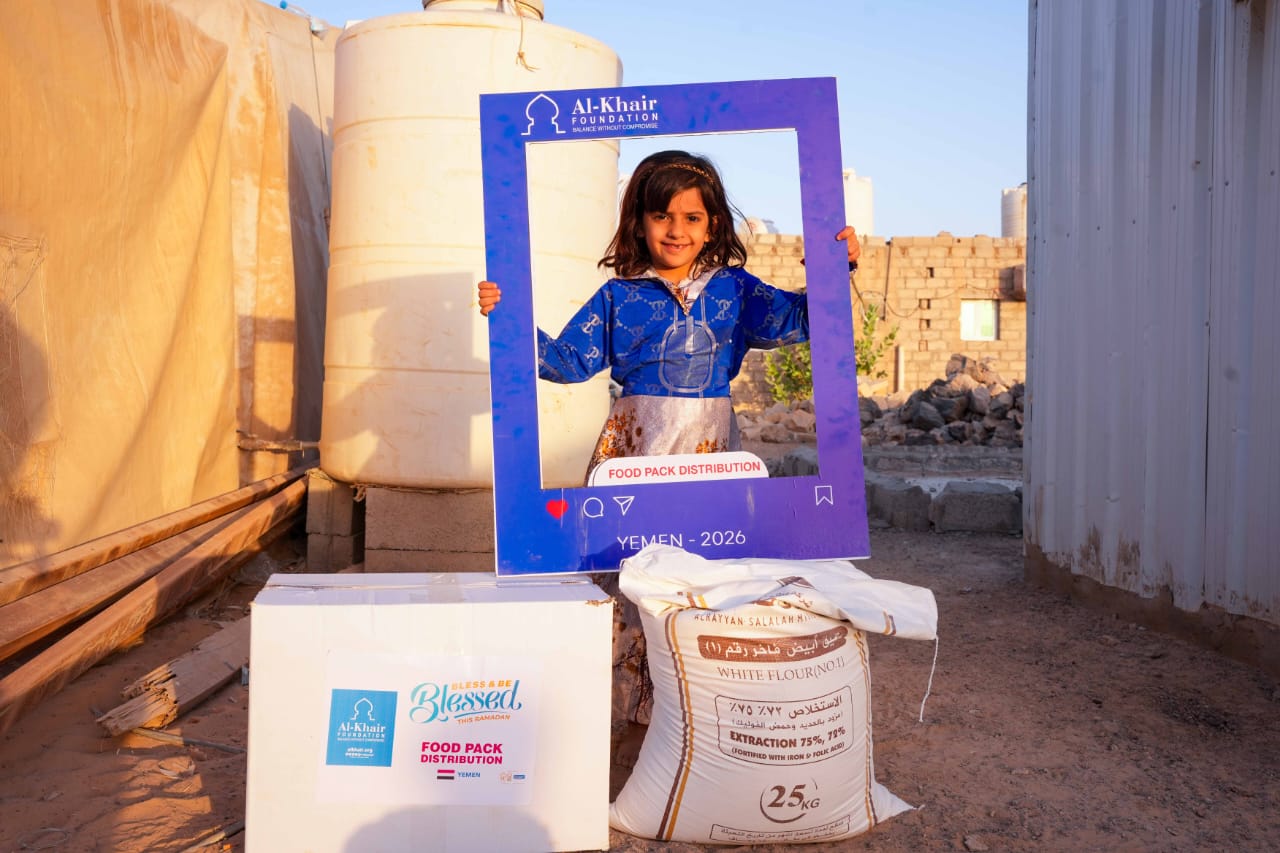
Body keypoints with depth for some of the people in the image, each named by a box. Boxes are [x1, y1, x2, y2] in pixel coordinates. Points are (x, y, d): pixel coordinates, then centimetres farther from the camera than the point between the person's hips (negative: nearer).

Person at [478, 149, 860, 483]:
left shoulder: (733, 288, 8)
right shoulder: (616, 296, 4)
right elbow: (567, 360, 3)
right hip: (637, 441, -1)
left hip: (712, 439, 2)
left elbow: (795, 319, 5)